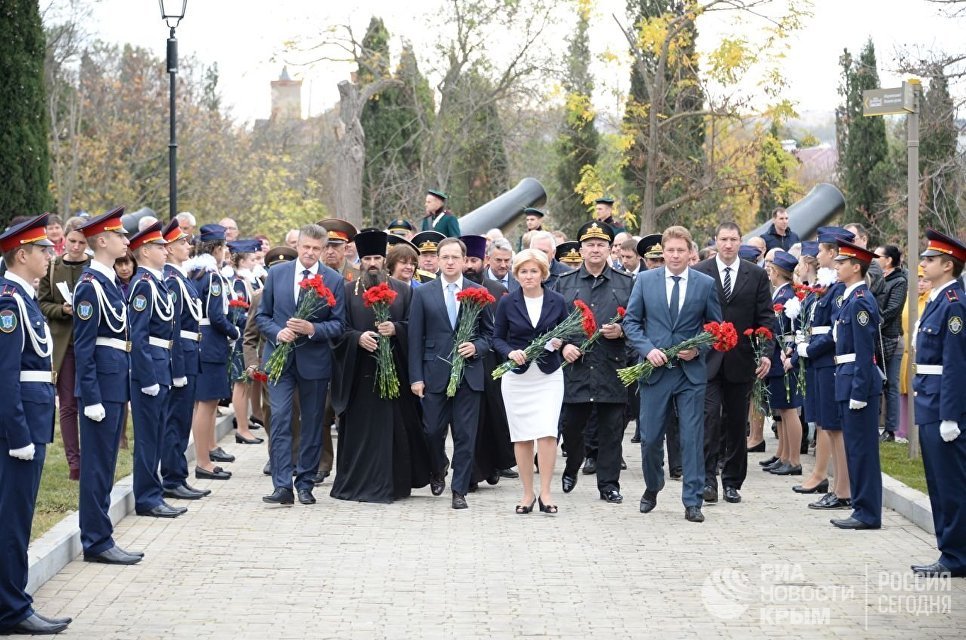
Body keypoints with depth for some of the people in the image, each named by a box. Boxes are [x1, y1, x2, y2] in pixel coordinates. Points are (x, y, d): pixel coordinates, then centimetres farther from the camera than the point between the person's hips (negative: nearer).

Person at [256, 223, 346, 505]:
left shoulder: (334, 280, -1)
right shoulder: (277, 273, 4)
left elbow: (339, 324, -1)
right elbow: (262, 315, 8)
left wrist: (312, 329, -19)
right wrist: (277, 332, -12)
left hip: (315, 360, 0)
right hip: (280, 357, 0)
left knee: (312, 424, 7)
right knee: (279, 420, -9)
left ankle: (305, 484, 17)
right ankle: (282, 486, -10)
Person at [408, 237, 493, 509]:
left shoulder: (479, 293, 5)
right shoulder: (423, 293, 4)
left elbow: (489, 333, 12)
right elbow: (415, 338, 2)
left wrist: (476, 347, -9)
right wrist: (416, 377, -3)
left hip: (469, 373, 0)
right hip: (435, 374, 0)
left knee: (465, 435, 1)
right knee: (433, 431, 4)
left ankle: (460, 491, 10)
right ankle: (438, 470, 34)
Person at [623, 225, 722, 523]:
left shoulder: (706, 284, 3)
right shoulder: (645, 280, 4)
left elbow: (716, 327, 8)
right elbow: (631, 321, 5)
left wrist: (698, 349, -9)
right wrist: (647, 349, -10)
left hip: (692, 371, -1)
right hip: (655, 370, 1)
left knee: (693, 438, -1)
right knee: (650, 437, 6)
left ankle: (692, 502, 5)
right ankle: (652, 489, 30)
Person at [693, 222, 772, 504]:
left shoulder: (757, 275, 6)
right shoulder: (698, 273, 1)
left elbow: (765, 317, 5)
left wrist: (766, 353, -6)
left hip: (741, 361, 2)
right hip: (707, 359, -2)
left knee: (737, 423, 8)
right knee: (710, 417, -11)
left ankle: (732, 482, 17)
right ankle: (708, 479, -8)